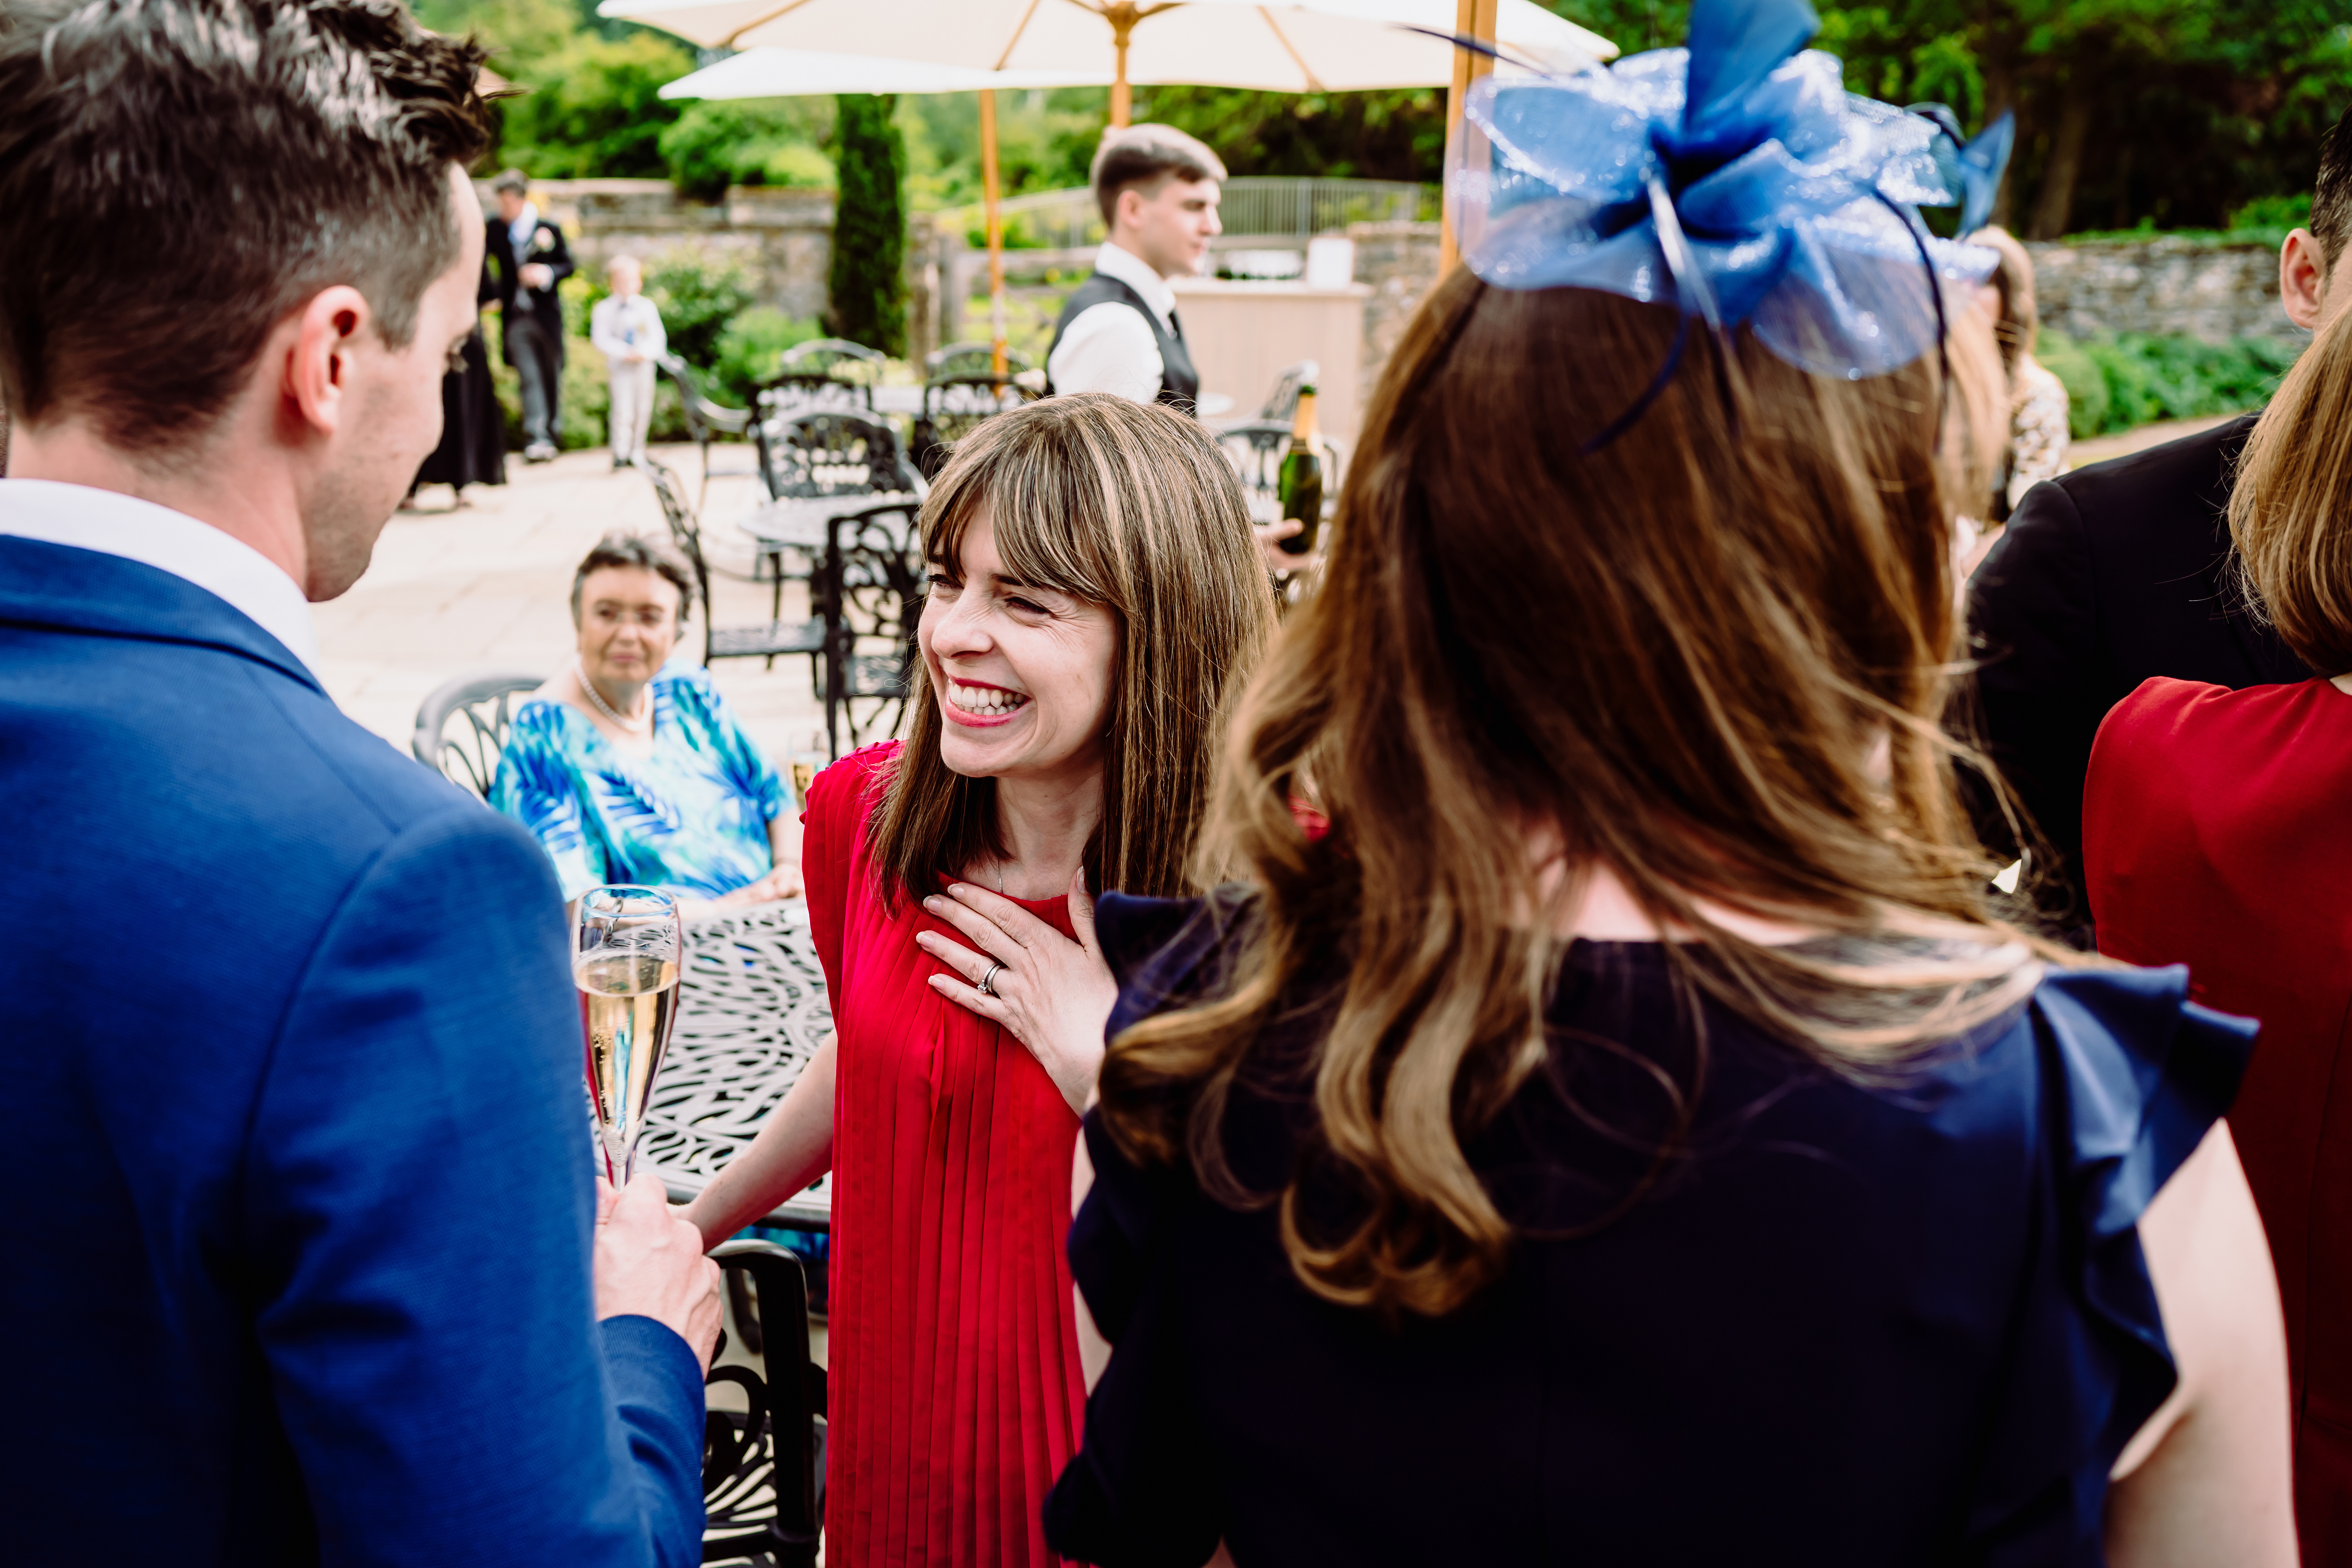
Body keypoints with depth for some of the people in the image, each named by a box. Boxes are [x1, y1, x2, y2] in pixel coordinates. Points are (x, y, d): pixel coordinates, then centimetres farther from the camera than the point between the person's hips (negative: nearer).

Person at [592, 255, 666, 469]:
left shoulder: (648, 307, 6)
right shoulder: (604, 309, -2)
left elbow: (658, 337, 2)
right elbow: (601, 339, -8)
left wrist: (645, 352, -17)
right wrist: (625, 353, -19)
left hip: (644, 365, 3)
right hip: (619, 365, -3)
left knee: (643, 409, 7)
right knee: (623, 409, -12)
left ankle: (637, 452, 18)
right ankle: (621, 453, -7)